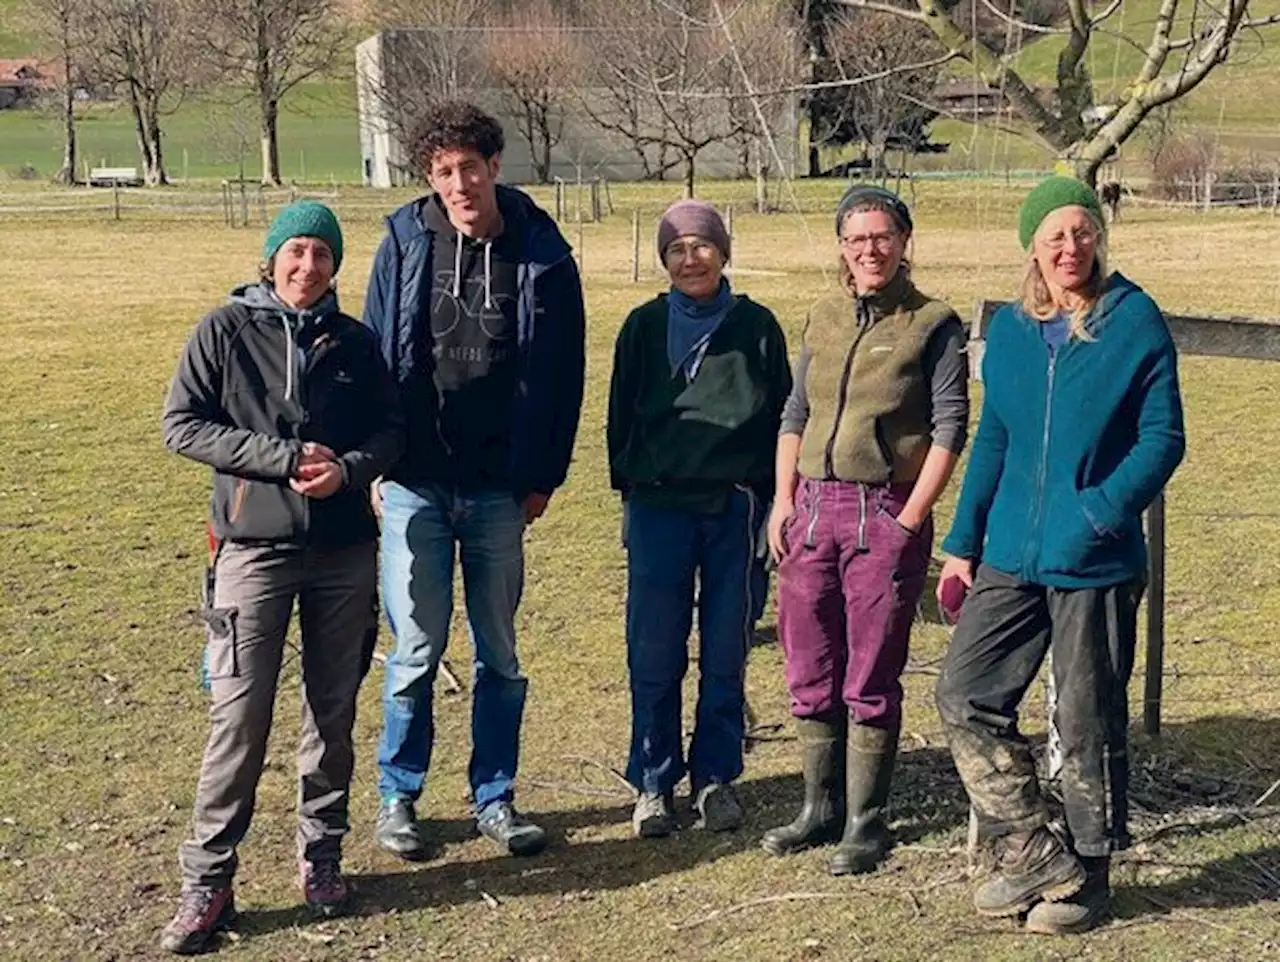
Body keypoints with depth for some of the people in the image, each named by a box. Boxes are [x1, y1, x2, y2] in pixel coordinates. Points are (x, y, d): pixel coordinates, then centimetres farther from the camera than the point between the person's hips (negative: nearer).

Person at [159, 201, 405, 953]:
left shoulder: (353, 341, 6)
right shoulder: (226, 331, -1)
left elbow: (392, 428, 8)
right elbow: (182, 424, -6)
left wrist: (348, 467, -14)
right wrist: (283, 456, -15)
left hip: (345, 551, 3)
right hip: (255, 548, -3)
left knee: (335, 709, 10)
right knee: (240, 716, -5)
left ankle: (322, 853, 25)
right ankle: (208, 880, 5)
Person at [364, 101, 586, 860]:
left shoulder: (541, 255, -3)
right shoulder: (406, 243, -1)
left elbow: (564, 373, 3)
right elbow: (374, 353, 4)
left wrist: (545, 478, 2)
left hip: (500, 488, 1)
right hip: (416, 484, 0)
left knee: (500, 654, 11)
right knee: (416, 651, 5)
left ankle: (495, 797, 25)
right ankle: (399, 798, 21)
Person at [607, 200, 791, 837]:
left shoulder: (756, 327, 5)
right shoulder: (644, 327, 7)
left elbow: (780, 415, 8)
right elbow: (622, 416, 11)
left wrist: (768, 497, 3)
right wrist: (629, 491, 6)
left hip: (735, 506, 0)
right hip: (659, 507, 0)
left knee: (727, 653, 5)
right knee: (654, 653, 0)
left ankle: (715, 777, 19)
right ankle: (653, 782, 13)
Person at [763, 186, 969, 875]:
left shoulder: (933, 324, -2)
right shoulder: (822, 318, 14)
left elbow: (950, 427, -6)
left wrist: (909, 520, -12)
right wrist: (784, 500, 8)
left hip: (886, 513, -5)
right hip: (812, 507, 5)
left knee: (870, 680, 0)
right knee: (810, 674, 10)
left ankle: (866, 823, 11)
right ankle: (821, 807, 23)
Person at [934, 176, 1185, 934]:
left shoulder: (1135, 321, -7)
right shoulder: (1011, 329, 7)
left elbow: (1163, 437, -8)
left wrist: (1104, 510, -21)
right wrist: (964, 539, 11)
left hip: (1097, 564, -5)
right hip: (1011, 557, 5)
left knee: (1089, 724, 6)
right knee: (966, 697, 3)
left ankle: (1089, 877, 24)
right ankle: (1036, 856, 18)